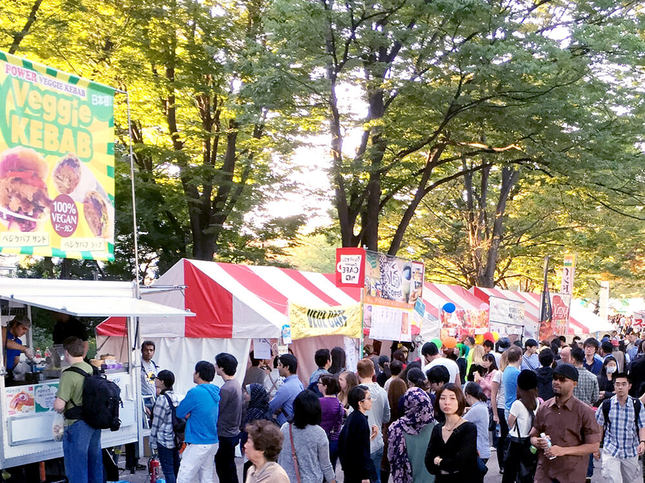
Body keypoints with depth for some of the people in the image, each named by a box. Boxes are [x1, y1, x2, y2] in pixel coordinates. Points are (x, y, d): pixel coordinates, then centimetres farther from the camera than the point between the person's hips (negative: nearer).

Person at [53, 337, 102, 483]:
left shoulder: (69, 374, -19)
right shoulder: (92, 369, 4)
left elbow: (59, 405, -24)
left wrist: (57, 405, -3)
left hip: (77, 425, -7)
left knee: (76, 467, 2)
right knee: (95, 461, 19)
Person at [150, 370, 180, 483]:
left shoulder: (161, 399, -15)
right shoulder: (175, 397, 8)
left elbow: (157, 423, -13)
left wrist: (153, 443, -6)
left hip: (164, 441, -8)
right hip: (176, 439, 8)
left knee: (168, 470, -3)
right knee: (175, 468, 15)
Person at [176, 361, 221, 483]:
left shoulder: (195, 392, -15)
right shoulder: (216, 392, 9)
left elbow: (179, 413, -6)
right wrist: (191, 414, 6)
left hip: (198, 444, -8)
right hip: (214, 442, 8)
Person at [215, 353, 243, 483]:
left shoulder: (226, 389, -22)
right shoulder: (236, 384, 8)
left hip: (225, 436, -9)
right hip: (233, 432, 9)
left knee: (224, 469, 0)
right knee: (229, 468, 19)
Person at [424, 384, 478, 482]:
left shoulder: (469, 428, -14)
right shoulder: (437, 429, 2)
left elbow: (460, 461, -22)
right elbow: (429, 465, -4)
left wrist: (440, 462, -7)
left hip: (465, 478, -4)